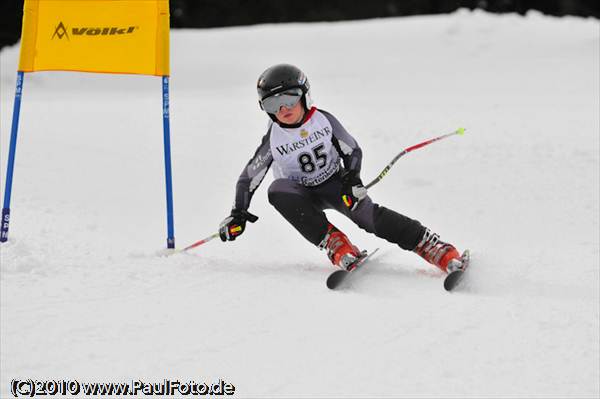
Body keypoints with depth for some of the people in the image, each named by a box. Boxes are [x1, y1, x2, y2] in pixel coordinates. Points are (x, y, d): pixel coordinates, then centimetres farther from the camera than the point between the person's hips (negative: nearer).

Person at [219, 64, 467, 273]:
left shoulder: (324, 120, -14)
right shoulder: (274, 139, -16)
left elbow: (353, 151, -1)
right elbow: (249, 177, -7)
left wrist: (352, 180, -18)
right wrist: (238, 214, -15)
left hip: (334, 183, 0)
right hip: (301, 195, 0)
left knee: (368, 215, -27)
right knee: (278, 190, -34)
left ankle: (435, 248, -23)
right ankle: (334, 243, -33)